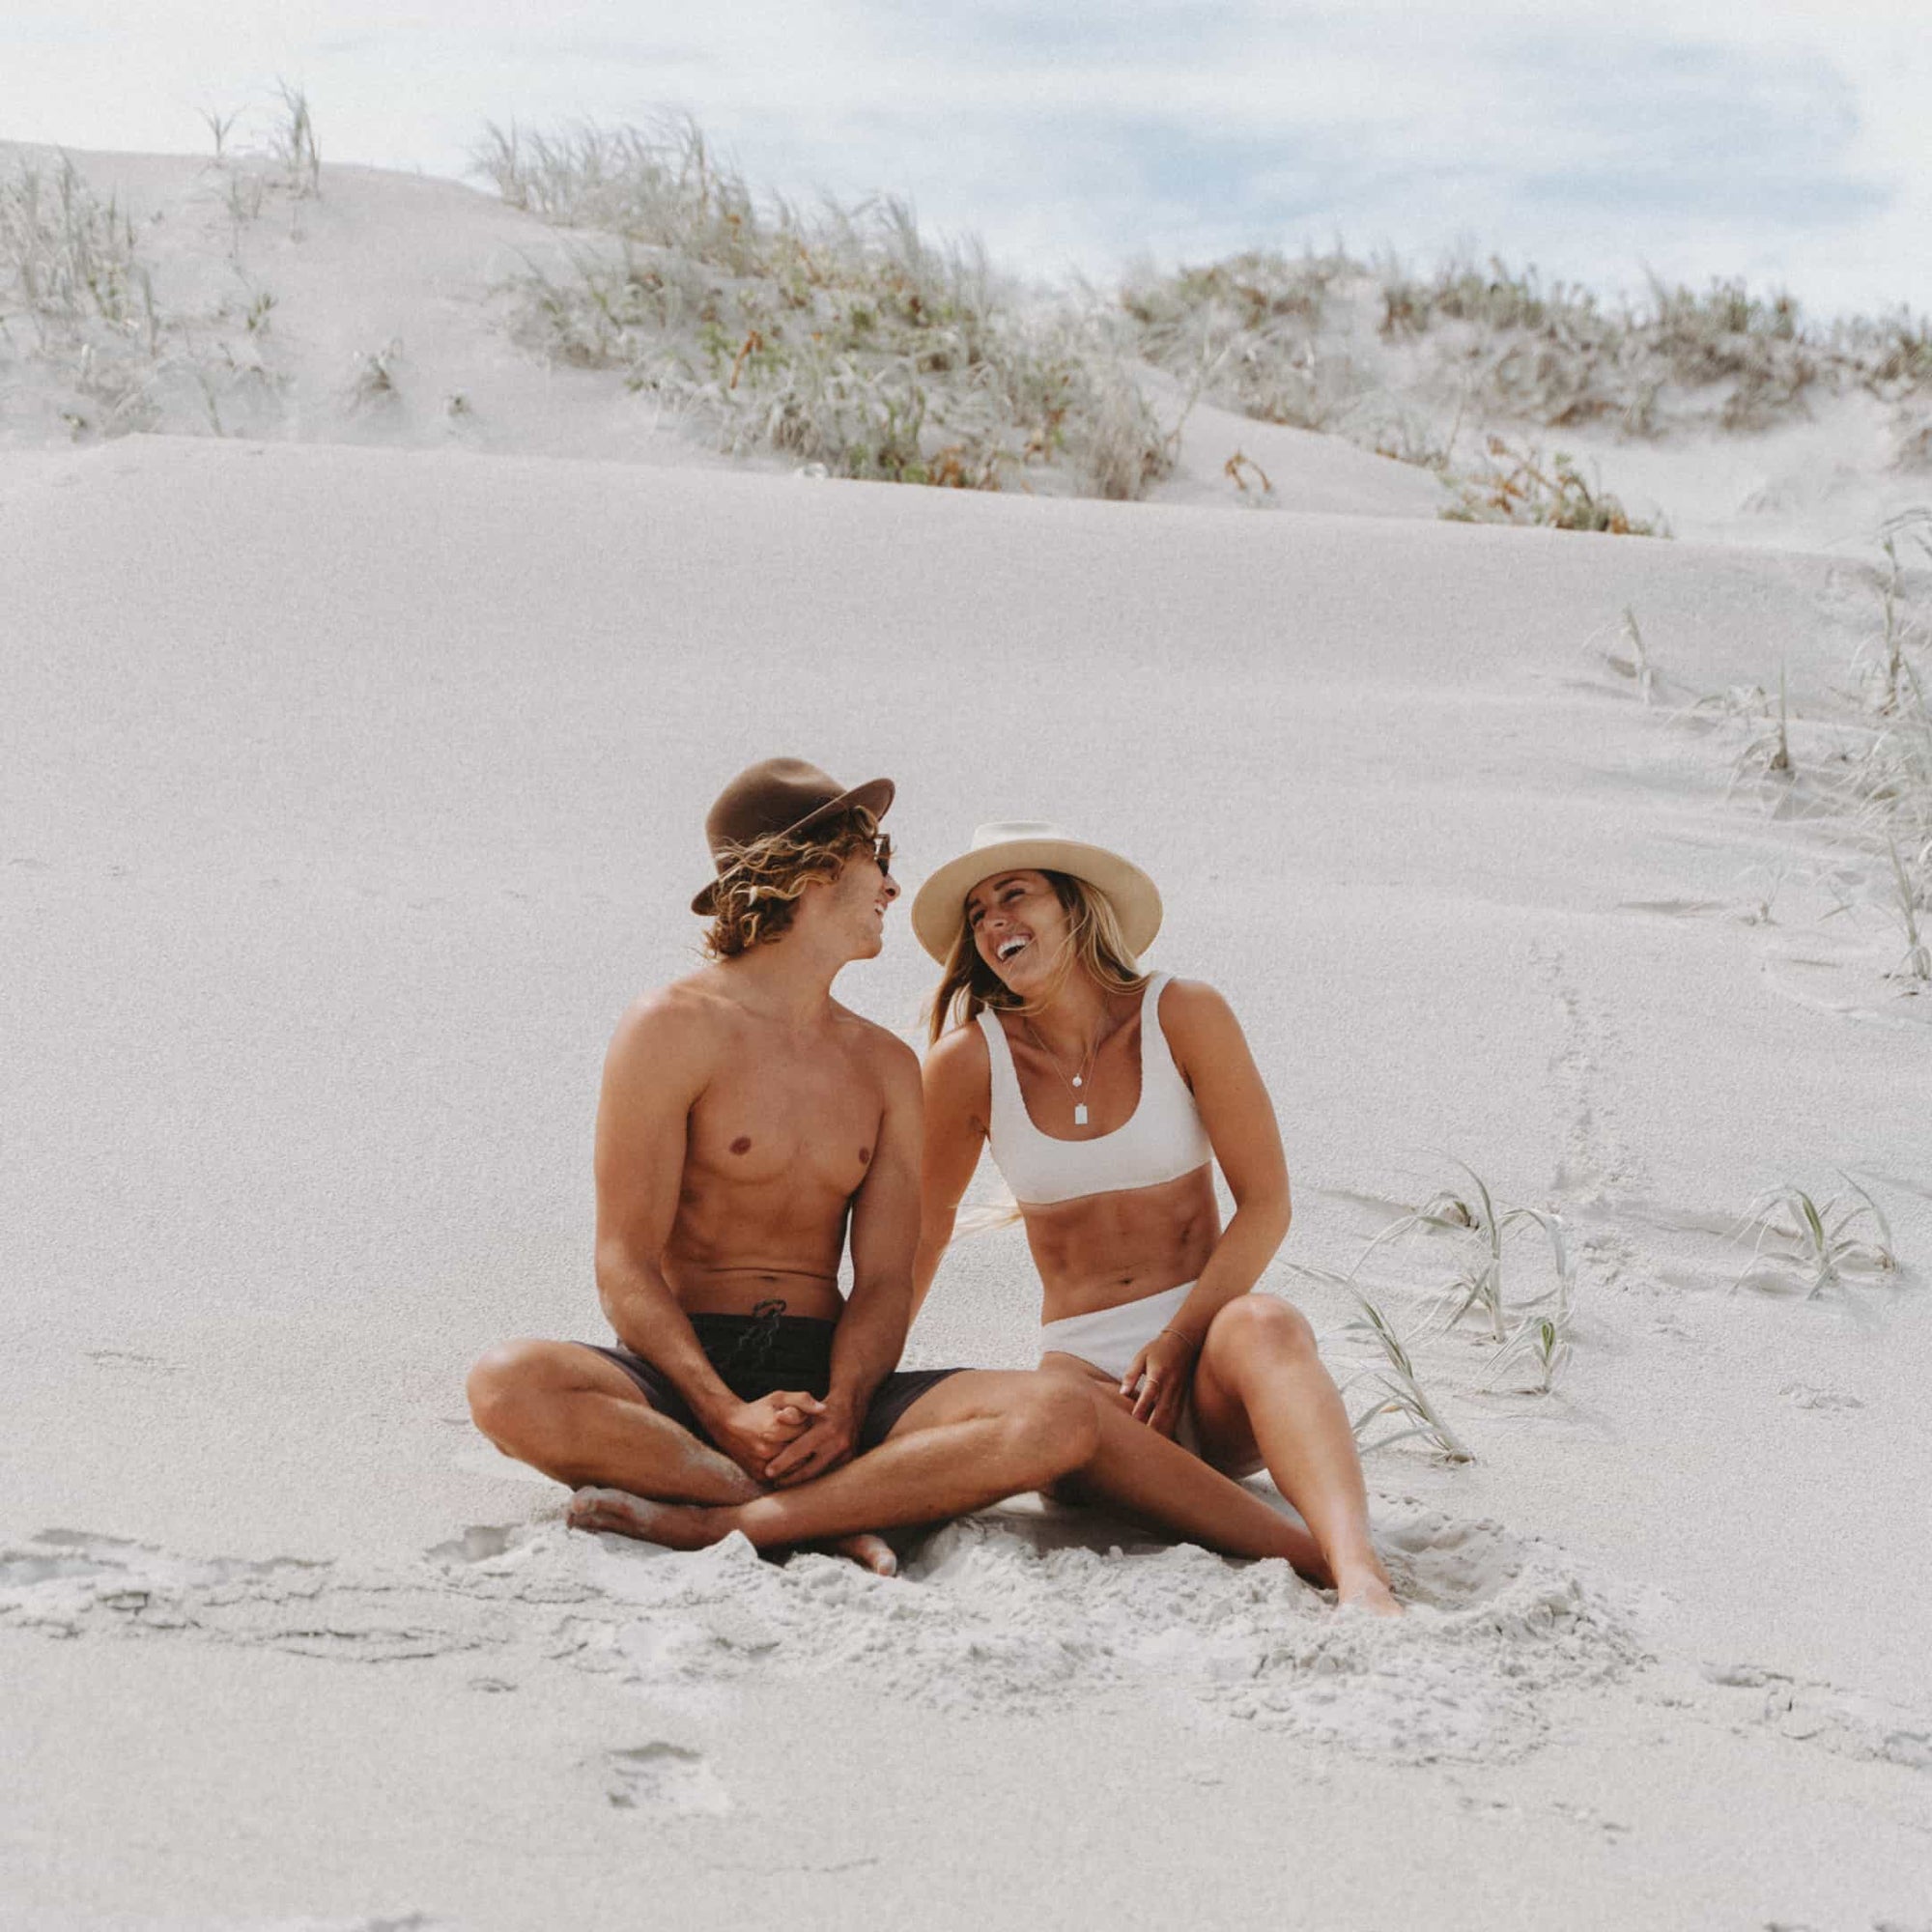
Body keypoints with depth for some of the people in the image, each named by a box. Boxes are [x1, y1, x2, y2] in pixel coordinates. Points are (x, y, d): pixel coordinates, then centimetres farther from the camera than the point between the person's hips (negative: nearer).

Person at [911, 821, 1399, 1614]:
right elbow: (921, 1227, 16)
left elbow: (1265, 1204, -2)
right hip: (1085, 1362, 1)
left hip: (1208, 1346, -1)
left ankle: (1360, 1575, -58)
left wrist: (1179, 1340, -15)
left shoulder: (1183, 1015, -2)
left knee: (1263, 1326, -38)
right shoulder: (971, 1061, 1)